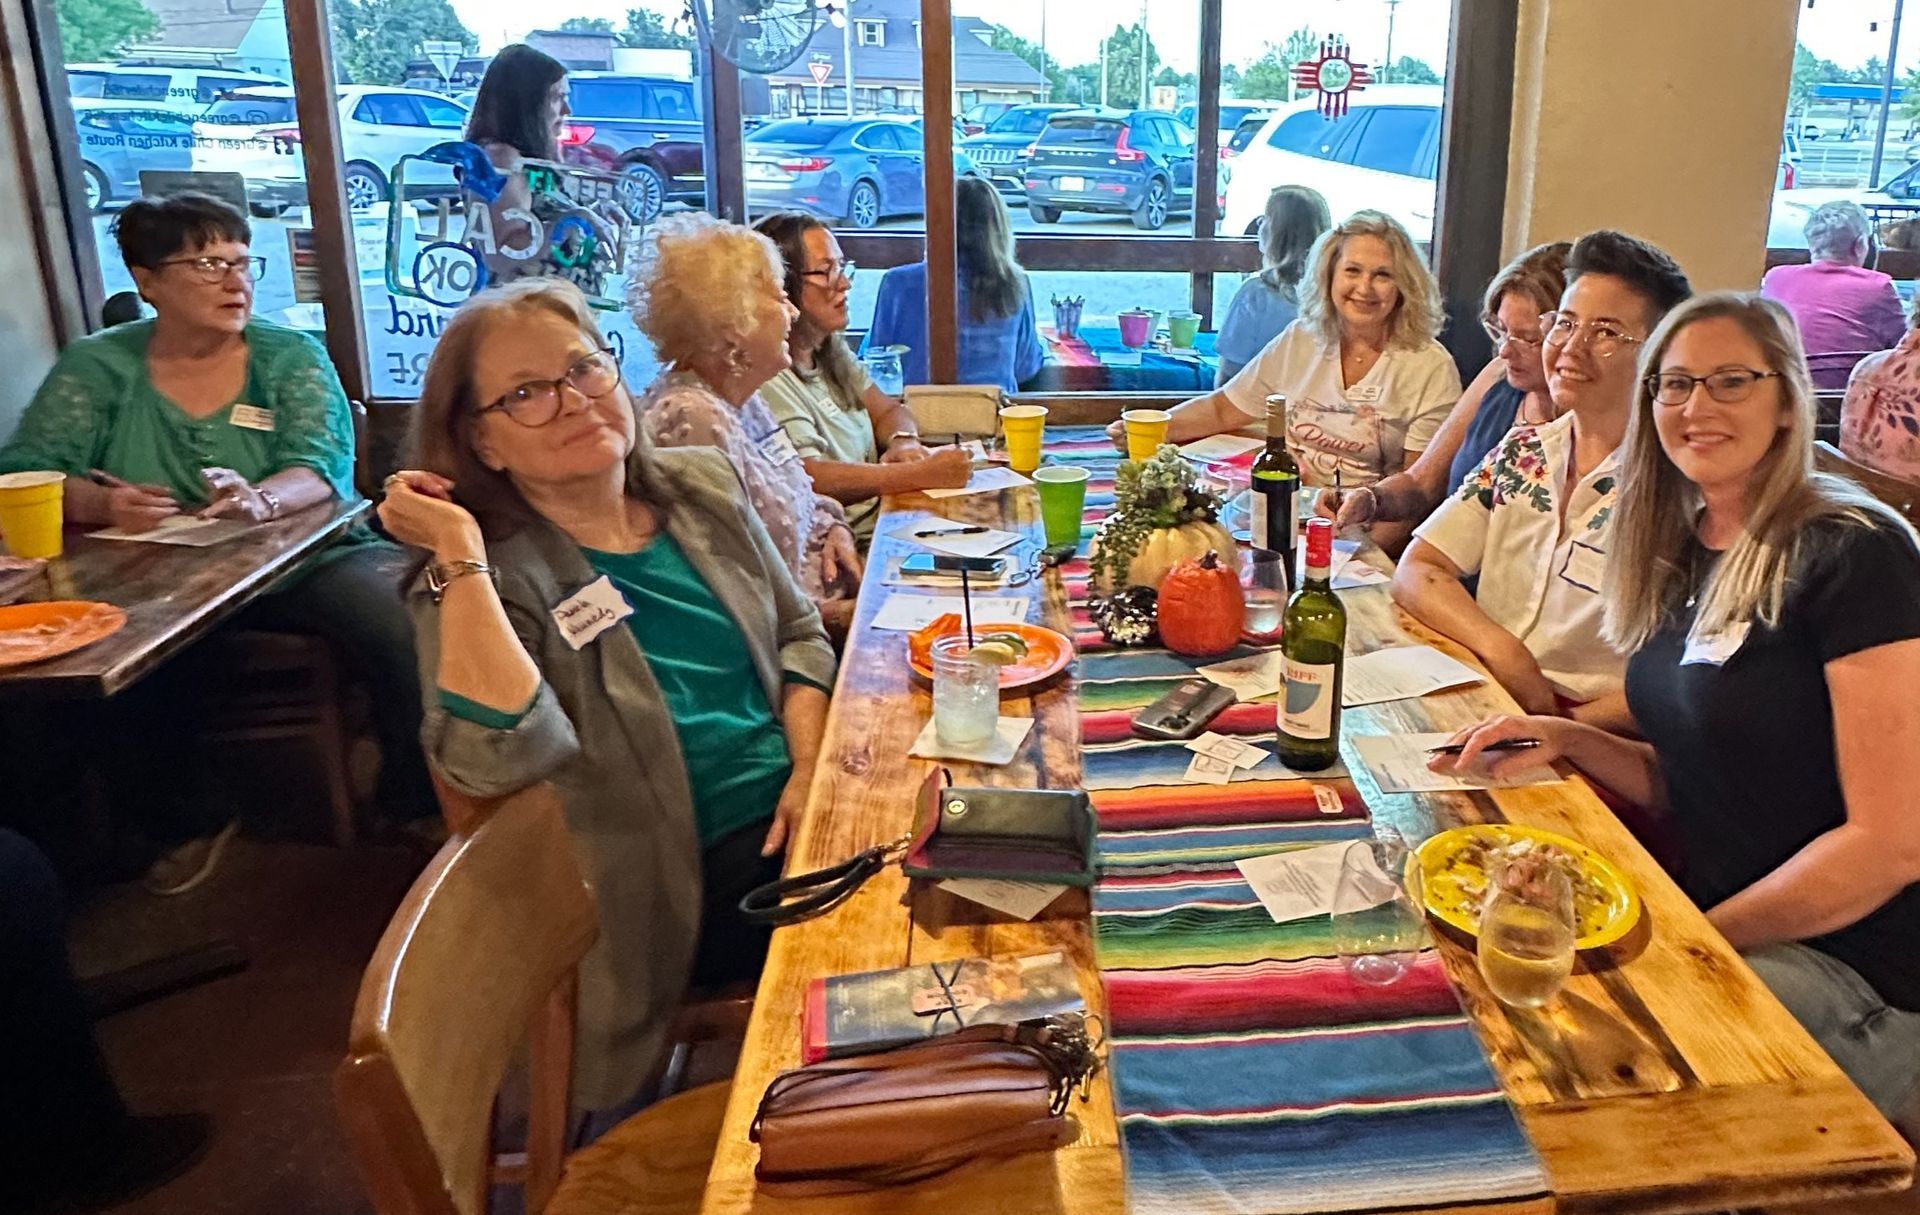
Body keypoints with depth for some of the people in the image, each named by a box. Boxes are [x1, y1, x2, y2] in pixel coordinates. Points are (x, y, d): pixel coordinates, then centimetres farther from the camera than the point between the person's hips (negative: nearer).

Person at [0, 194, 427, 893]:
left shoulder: (291, 357, 4)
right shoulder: (96, 368, 6)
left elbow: (323, 466, -10)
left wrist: (262, 500, -34)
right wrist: (94, 501, -26)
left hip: (300, 557, -1)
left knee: (404, 630, -28)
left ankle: (415, 808, -3)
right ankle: (189, 821, 3)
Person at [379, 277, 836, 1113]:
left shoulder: (702, 486, 7)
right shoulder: (488, 576, -9)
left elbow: (798, 633, 14)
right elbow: (501, 758, -26)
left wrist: (811, 767, -3)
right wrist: (460, 556, -23)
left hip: (794, 819, 6)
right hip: (693, 882, -5)